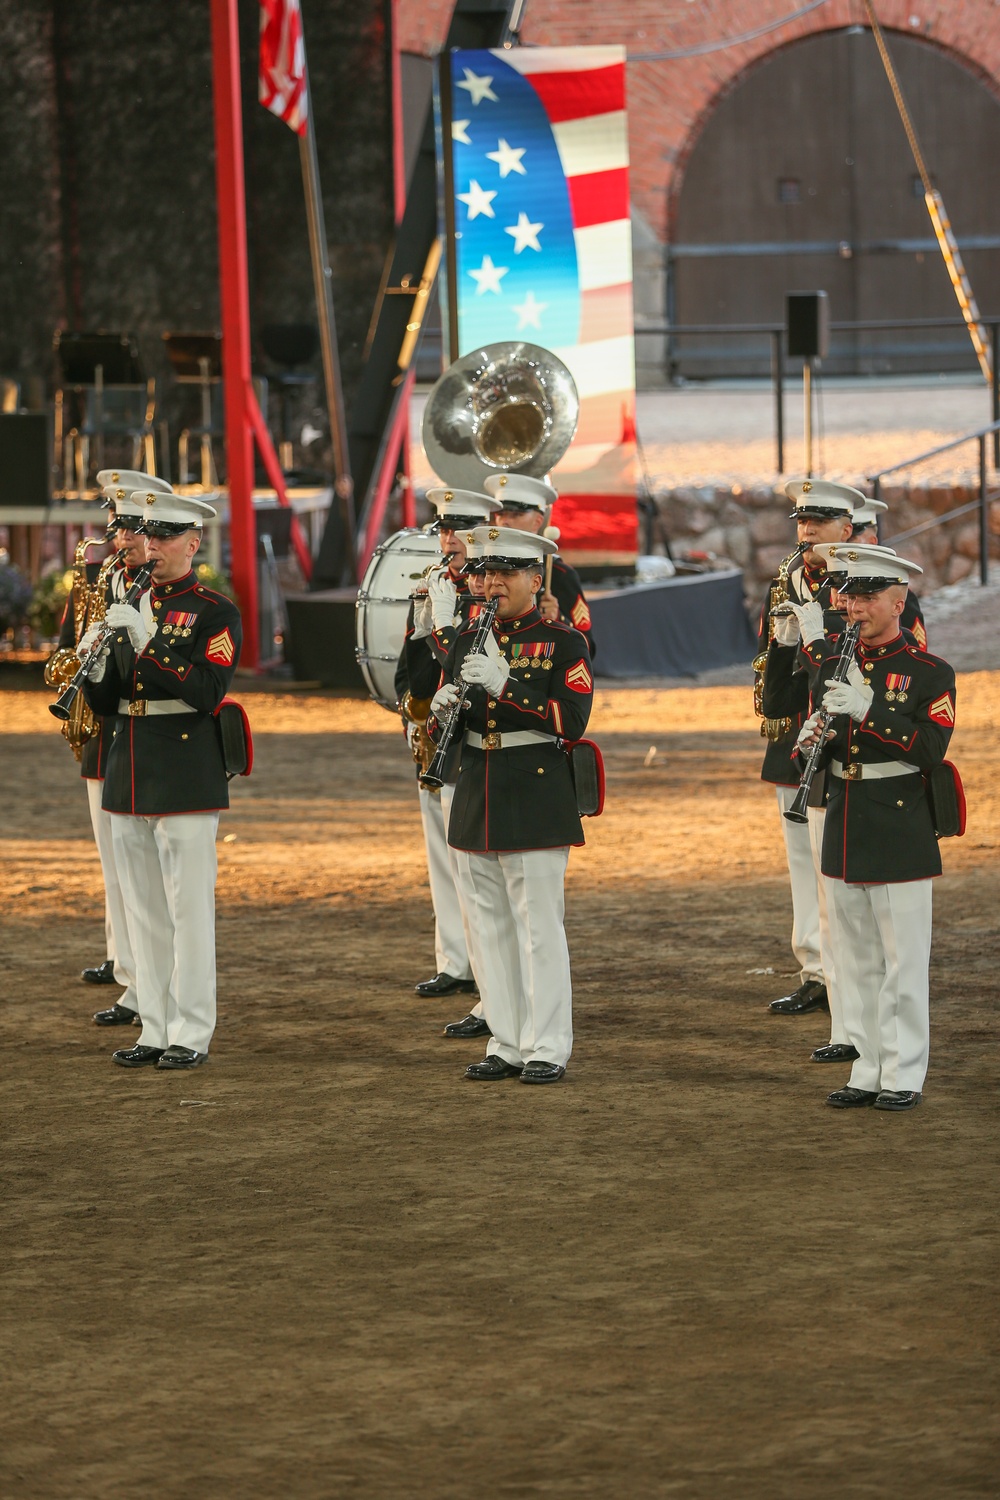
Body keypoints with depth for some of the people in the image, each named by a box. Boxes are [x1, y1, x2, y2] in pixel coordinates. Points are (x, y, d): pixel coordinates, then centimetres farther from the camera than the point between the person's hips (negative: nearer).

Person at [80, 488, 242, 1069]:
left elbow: (208, 690, -18)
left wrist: (148, 642, -22)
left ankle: (191, 1036, 1)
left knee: (189, 907, -4)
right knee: (144, 911, 9)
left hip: (186, 775, -6)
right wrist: (96, 660, -7)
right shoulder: (130, 609, 14)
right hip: (130, 776, 6)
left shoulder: (216, 612, -5)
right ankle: (154, 1029, 15)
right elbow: (106, 702, 14)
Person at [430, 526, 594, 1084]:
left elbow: (572, 719, -15)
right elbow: (440, 724, 16)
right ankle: (507, 1043, 15)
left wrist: (504, 687, -23)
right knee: (489, 926, 8)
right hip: (478, 803, 6)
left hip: (536, 802, -6)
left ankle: (548, 1049, 0)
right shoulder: (470, 640, 13)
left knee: (539, 927, -5)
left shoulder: (562, 641, -4)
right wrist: (441, 708, -8)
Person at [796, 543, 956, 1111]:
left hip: (901, 834, -6)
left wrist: (869, 711, -26)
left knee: (903, 961, -2)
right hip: (846, 831, 6)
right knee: (858, 959, 11)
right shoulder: (832, 669, 10)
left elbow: (931, 749, -18)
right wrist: (812, 740, -7)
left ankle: (904, 1076, 5)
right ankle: (868, 1071, 18)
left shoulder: (930, 673, -6)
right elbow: (818, 746, 17)